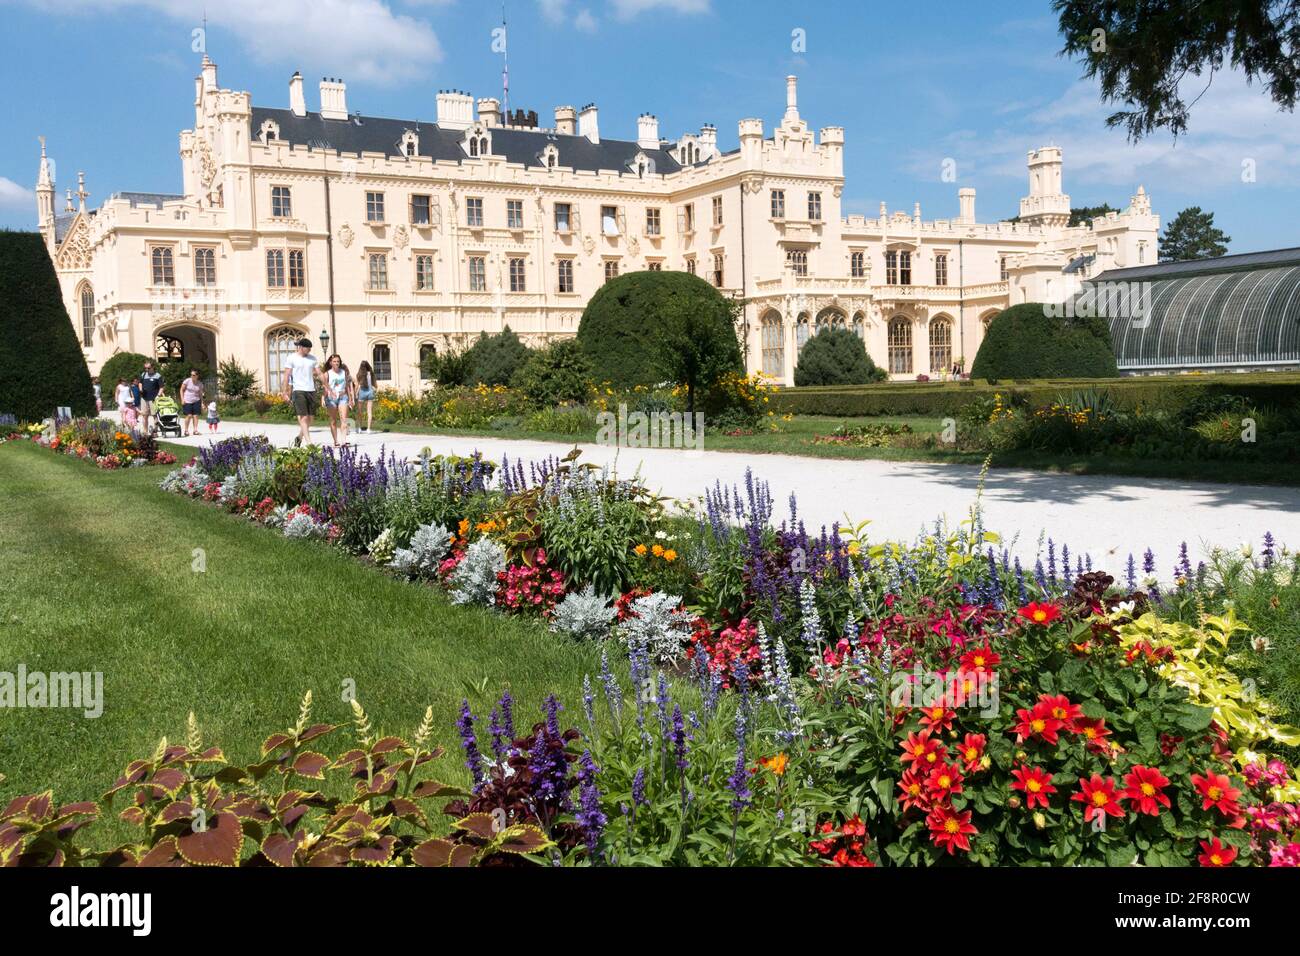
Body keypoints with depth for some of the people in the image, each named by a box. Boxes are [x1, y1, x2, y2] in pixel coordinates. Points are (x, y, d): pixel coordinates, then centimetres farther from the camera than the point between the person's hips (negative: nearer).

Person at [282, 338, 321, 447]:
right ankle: (309, 442, -14)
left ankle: (299, 438, 27)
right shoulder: (291, 359, -1)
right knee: (303, 418, -10)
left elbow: (319, 374, 13)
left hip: (311, 390, 5)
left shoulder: (313, 358, 11)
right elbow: (287, 376, -2)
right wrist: (286, 392, -8)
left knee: (310, 418, 7)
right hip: (298, 390, -5)